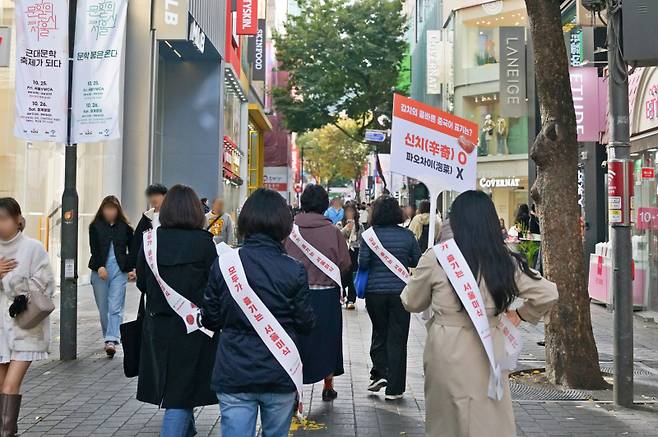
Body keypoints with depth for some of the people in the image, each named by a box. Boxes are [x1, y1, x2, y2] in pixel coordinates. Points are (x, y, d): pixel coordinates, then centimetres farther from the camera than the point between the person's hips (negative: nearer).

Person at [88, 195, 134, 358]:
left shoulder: (125, 227, 6)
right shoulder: (95, 227, 5)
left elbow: (132, 250, 10)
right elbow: (94, 249, -2)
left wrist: (132, 268, -2)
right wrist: (100, 267, -17)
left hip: (119, 271, -1)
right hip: (100, 270, 1)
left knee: (115, 308, -10)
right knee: (103, 308, 8)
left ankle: (112, 341, -18)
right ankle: (108, 339, 22)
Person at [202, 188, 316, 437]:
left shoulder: (223, 265, -7)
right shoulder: (294, 271, -11)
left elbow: (210, 320, 1)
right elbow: (305, 323, -3)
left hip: (234, 376, 0)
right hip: (279, 377, 0)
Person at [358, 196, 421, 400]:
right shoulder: (407, 235, -2)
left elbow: (363, 264, -9)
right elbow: (418, 262, 3)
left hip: (375, 291, 0)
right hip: (400, 291, 0)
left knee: (379, 332, 21)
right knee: (397, 338, 6)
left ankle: (380, 373, 9)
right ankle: (394, 388, 9)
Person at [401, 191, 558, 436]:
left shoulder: (434, 259, -8)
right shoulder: (505, 261, -1)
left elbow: (412, 304, 6)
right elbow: (548, 294, 3)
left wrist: (415, 282, 27)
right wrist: (521, 314, 17)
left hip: (448, 353, -2)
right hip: (489, 351, 2)